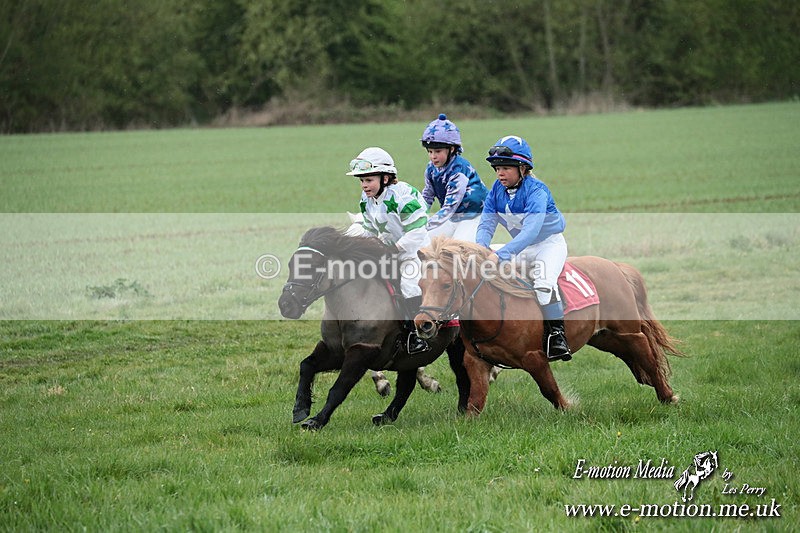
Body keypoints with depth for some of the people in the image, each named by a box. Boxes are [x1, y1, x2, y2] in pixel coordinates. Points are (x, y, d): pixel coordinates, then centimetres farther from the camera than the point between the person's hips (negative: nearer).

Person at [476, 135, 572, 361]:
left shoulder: (536, 190, -26)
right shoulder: (497, 190, -6)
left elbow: (531, 230, -37)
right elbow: (486, 224, -7)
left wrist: (500, 255, -46)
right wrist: (481, 249, -29)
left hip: (550, 243, -7)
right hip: (521, 248, 7)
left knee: (544, 282, -31)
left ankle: (557, 334, -23)